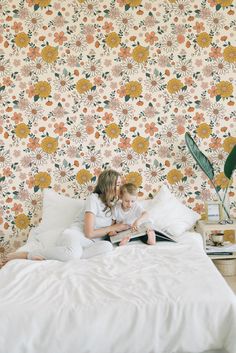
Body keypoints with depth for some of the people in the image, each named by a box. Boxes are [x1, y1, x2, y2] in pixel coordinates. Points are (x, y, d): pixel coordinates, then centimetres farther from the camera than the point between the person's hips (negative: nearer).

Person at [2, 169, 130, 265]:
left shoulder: (113, 202, 19)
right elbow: (89, 233, -11)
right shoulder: (94, 198, -4)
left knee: (107, 246, -33)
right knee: (74, 252, -45)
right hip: (75, 234, -6)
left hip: (91, 243, 6)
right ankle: (26, 254, -21)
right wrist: (113, 228, -2)